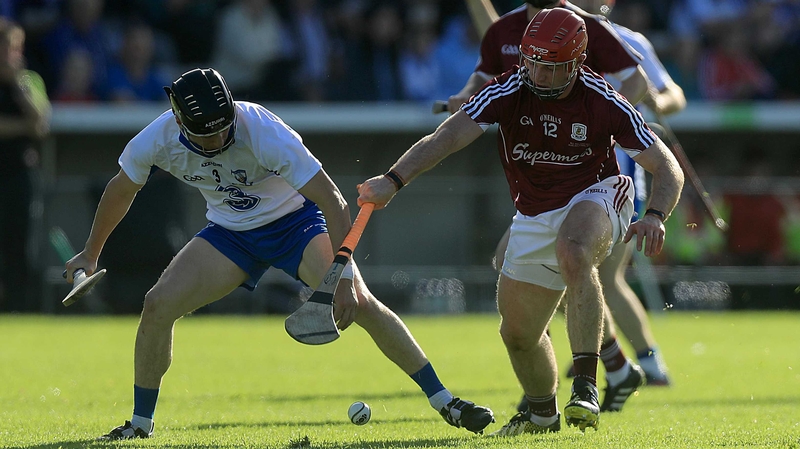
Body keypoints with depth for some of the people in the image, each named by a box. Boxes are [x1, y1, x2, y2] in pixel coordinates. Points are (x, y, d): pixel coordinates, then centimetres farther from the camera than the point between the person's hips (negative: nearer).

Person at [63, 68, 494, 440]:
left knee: (359, 303, -22)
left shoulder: (263, 131, -34)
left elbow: (332, 201, -33)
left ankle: (444, 401, -13)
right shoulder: (158, 139, -22)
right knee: (158, 304, -14)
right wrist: (90, 254, 12)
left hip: (295, 220, -4)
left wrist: (343, 277, -39)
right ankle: (141, 423, 3)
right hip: (229, 232, 4)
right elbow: (121, 190, 1)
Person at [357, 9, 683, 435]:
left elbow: (668, 168, -16)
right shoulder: (508, 91, -17)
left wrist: (655, 217, -36)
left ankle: (586, 386, -39)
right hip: (534, 218, 4)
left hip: (595, 198, -4)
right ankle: (542, 412, 41)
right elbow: (448, 136, -30)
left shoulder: (603, 103, -19)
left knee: (571, 251, -38)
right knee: (518, 333, 10)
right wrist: (393, 180, -45)